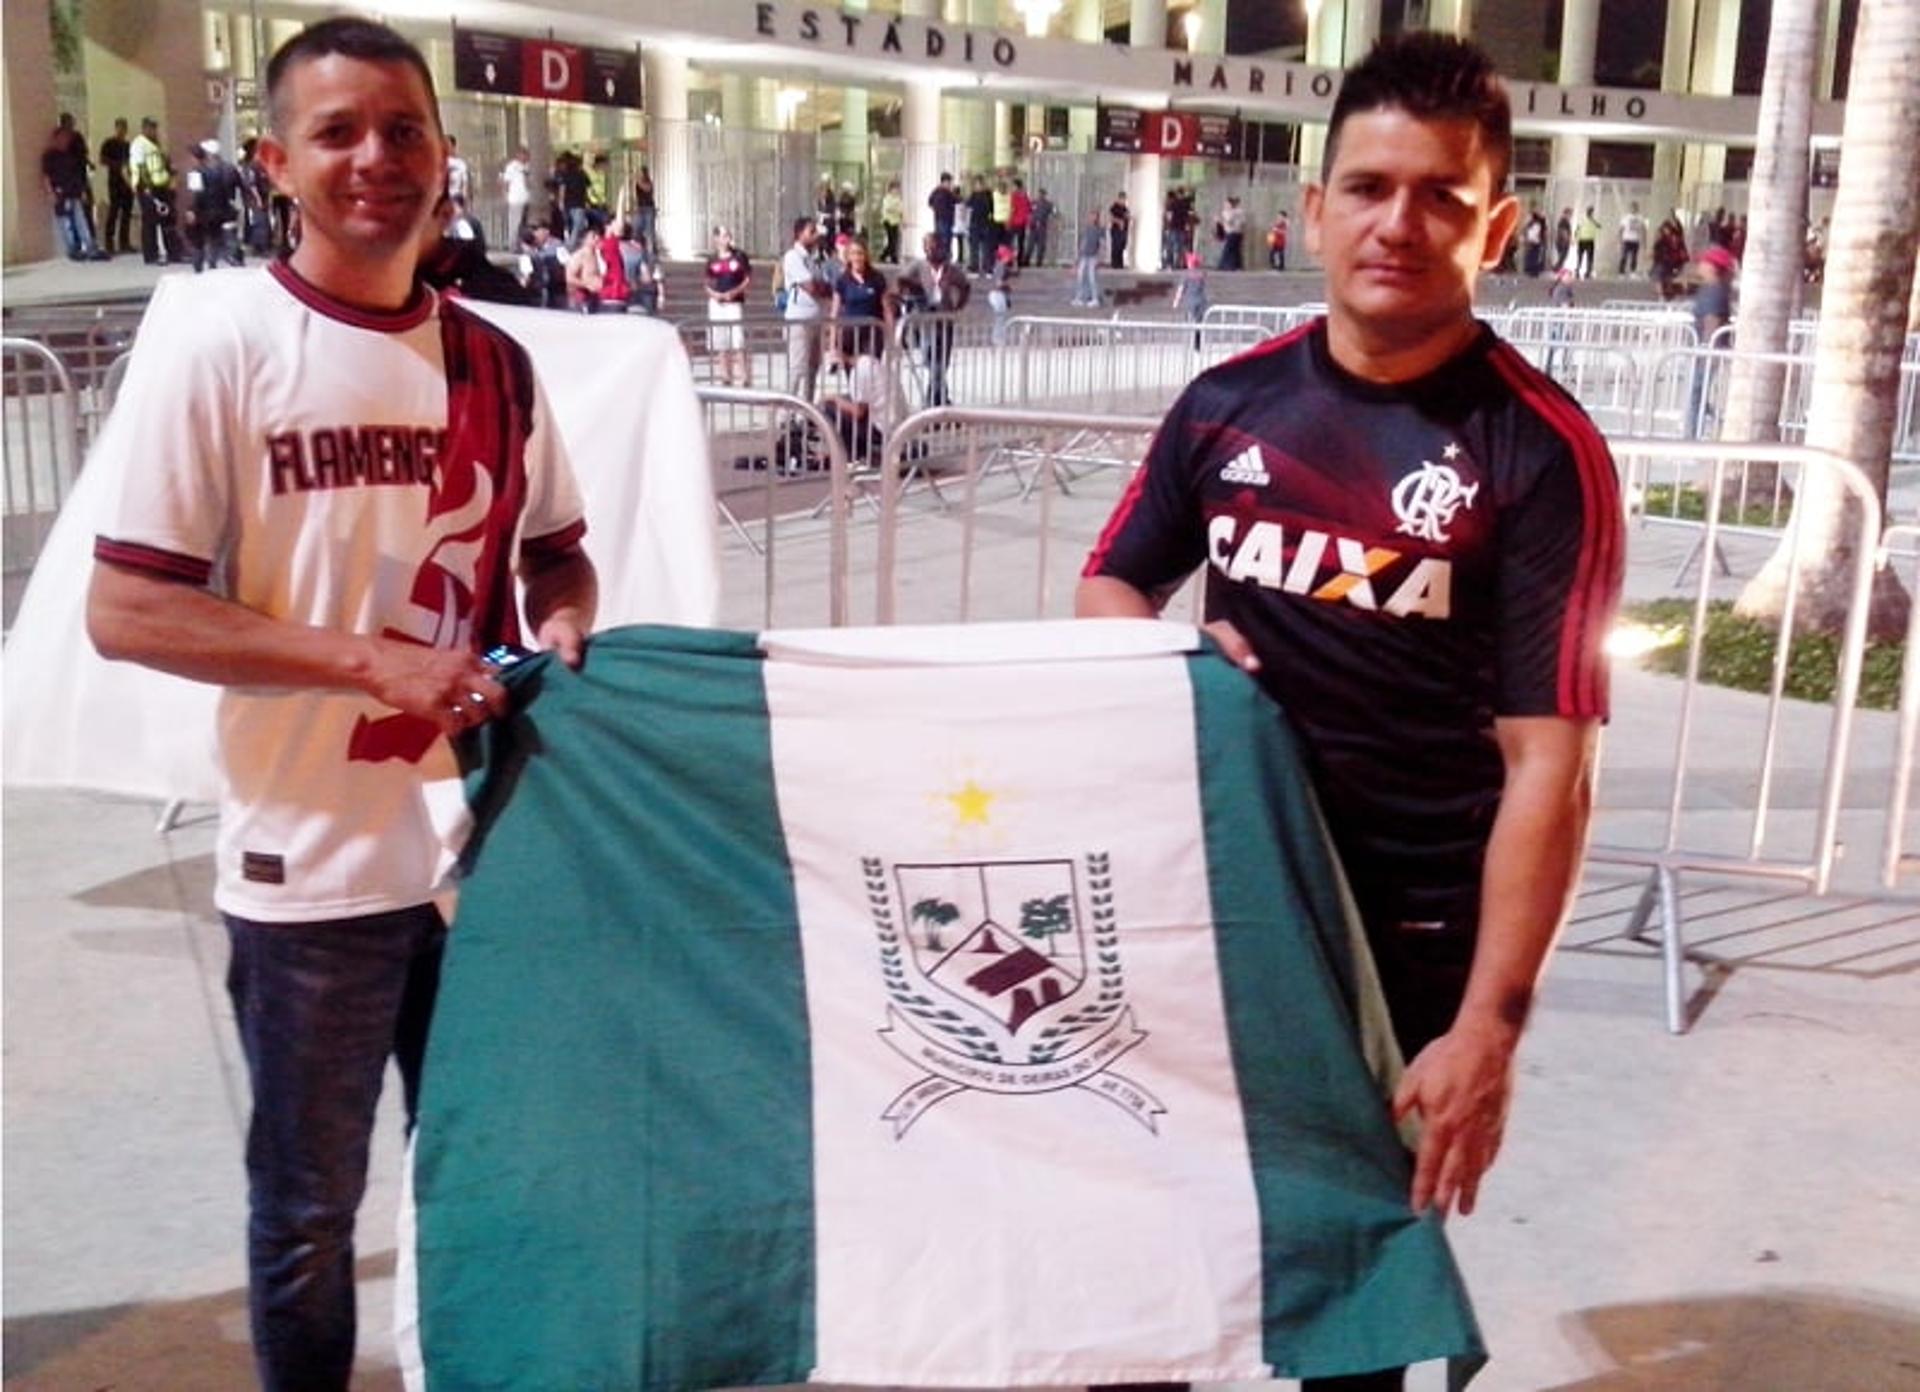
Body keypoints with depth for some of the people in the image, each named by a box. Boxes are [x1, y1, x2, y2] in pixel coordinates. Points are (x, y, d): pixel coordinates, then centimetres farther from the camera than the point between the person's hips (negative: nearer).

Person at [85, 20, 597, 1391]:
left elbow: (552, 548, 16)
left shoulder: (492, 361, 4)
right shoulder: (217, 335, -11)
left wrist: (564, 623, -7)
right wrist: (369, 661, -22)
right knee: (310, 1206, 13)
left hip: (490, 834, 5)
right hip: (317, 859, -5)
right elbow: (126, 610, -14)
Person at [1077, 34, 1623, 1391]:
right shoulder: (1229, 403, -2)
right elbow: (1108, 591, 12)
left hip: (1411, 933, -3)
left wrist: (1493, 1022, -21)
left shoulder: (1542, 452, -14)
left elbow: (1549, 765, -17)